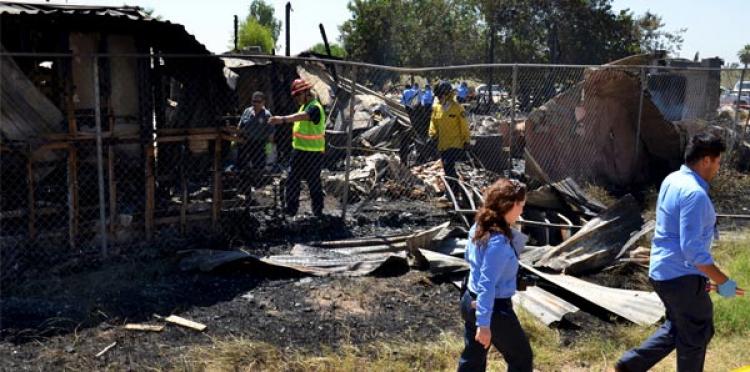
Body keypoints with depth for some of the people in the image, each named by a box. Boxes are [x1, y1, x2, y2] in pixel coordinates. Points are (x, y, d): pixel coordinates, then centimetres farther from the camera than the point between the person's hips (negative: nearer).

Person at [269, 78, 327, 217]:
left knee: (313, 183, 0)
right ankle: (291, 208, 22)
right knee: (292, 181, 13)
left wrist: (283, 119, -55)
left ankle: (318, 211, 11)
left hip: (312, 153, -9)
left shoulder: (315, 108, -20)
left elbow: (302, 116, -40)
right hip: (299, 150, 9)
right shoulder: (304, 106, 12)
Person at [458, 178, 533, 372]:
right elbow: (487, 284, -28)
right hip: (494, 308, -8)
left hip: (470, 301, 8)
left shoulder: (478, 228, -1)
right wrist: (484, 323, -26)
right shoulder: (499, 241, -27)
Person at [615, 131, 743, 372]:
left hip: (663, 271, 9)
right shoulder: (694, 193, -23)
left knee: (676, 329, 24)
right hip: (683, 276, -9)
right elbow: (692, 248, -27)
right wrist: (722, 281, -20)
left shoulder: (672, 180, 7)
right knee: (696, 337, 10)